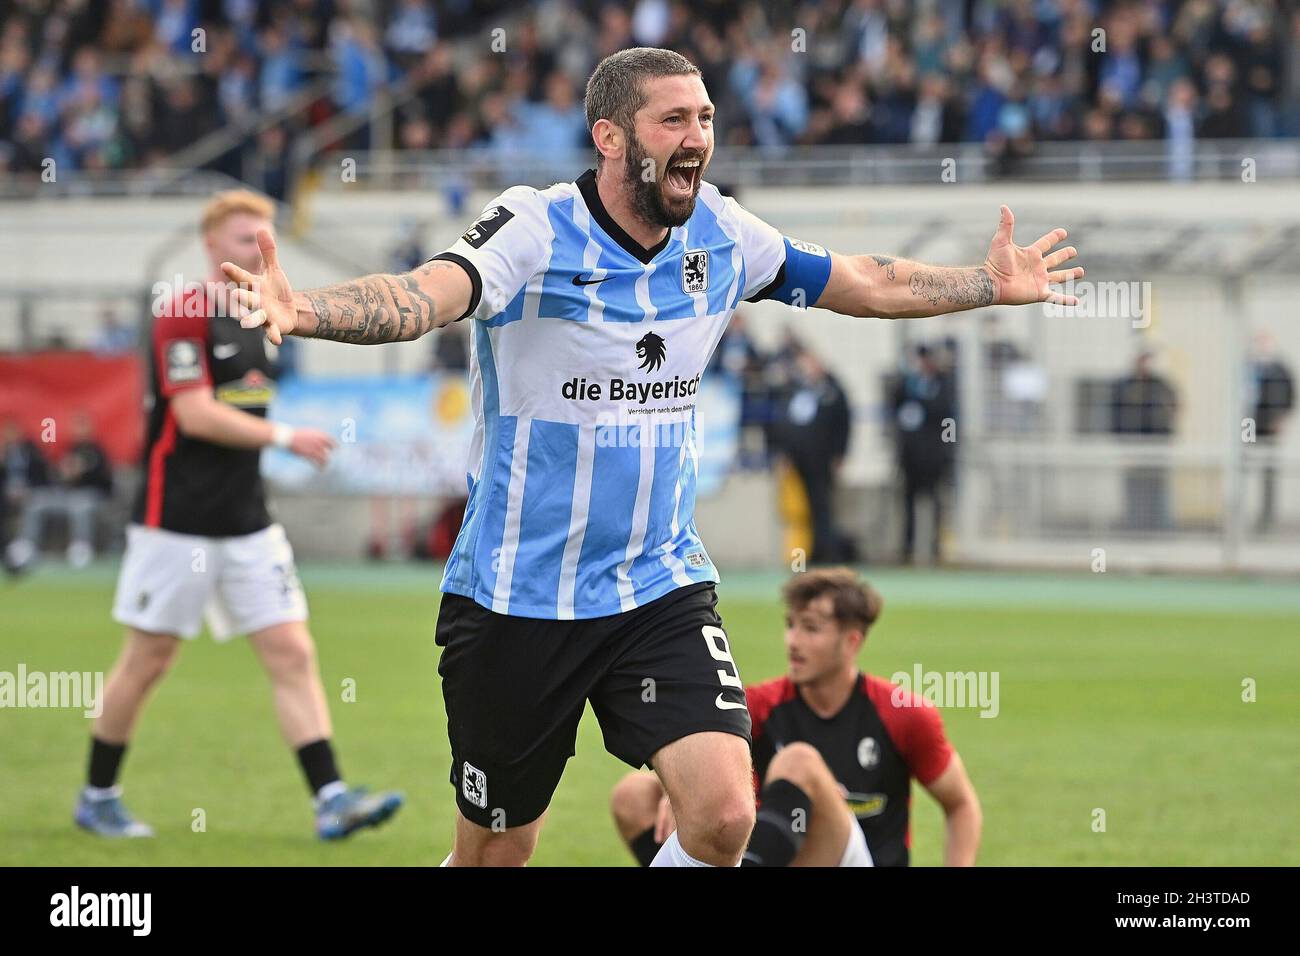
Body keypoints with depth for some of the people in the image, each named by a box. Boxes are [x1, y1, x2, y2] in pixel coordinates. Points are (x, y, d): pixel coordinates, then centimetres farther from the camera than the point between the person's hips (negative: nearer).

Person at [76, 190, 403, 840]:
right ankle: (97, 797, 16)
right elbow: (196, 415, -20)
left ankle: (332, 800, -8)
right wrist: (285, 438, -20)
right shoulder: (182, 316, -12)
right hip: (176, 523, -7)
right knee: (148, 659, 1)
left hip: (246, 523, 7)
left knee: (292, 653, -3)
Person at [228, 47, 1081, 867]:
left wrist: (993, 285, 19)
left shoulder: (722, 235, 0)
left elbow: (863, 283, 17)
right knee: (494, 853, 7)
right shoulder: (534, 234, -18)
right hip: (516, 600, -4)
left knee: (724, 814, -16)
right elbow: (420, 297, -37)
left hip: (661, 589, 4)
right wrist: (303, 311, -56)